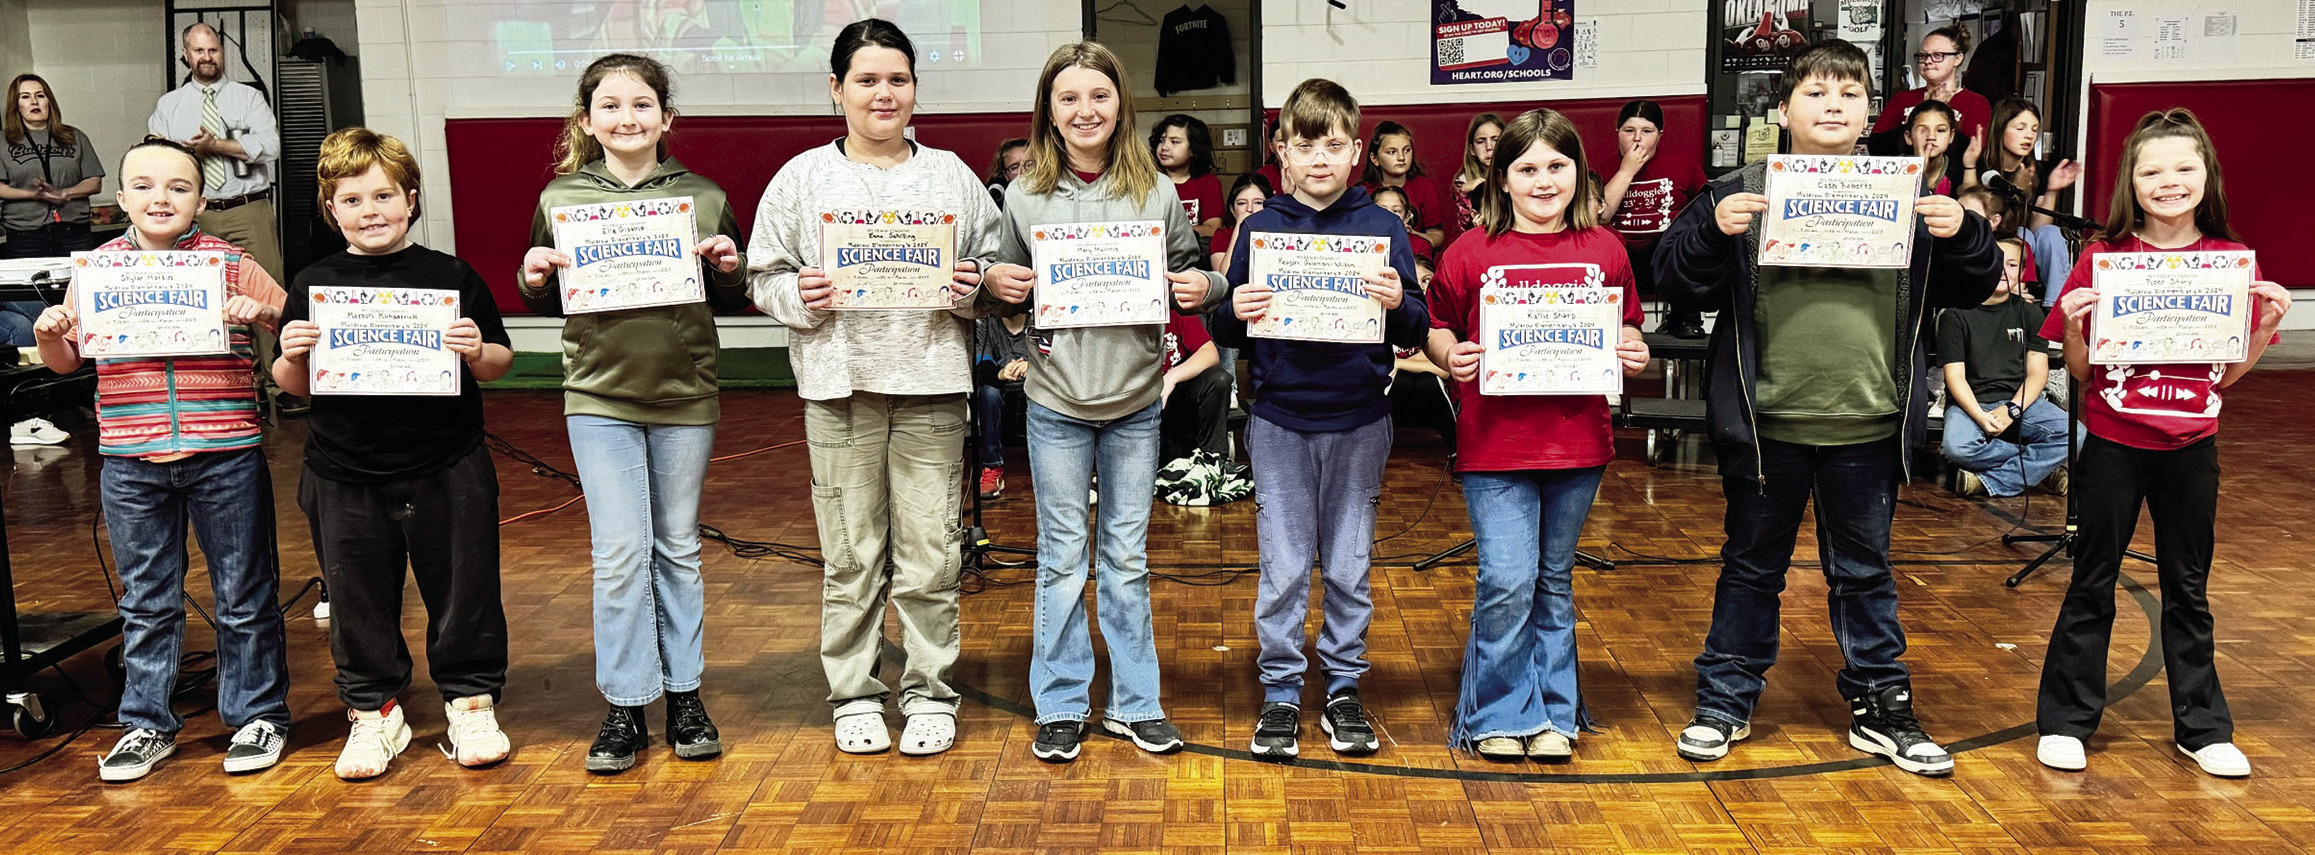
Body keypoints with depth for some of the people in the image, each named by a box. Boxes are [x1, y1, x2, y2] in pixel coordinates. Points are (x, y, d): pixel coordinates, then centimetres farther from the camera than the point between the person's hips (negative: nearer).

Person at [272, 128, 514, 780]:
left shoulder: (451, 278, -1)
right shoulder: (314, 286, 3)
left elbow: (500, 364, 3)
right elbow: (294, 386, 8)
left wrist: (477, 352, -17)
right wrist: (292, 357, -13)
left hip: (446, 470, -1)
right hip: (346, 477, 2)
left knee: (463, 588, 8)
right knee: (359, 599, 11)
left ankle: (471, 701, 25)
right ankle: (372, 711, 27)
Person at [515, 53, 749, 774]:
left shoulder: (704, 198, 1)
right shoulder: (560, 199, 2)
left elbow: (733, 301, 7)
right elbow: (545, 304, 9)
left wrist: (728, 269, -13)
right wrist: (535, 280, -12)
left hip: (685, 395, 1)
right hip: (600, 396, 0)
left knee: (678, 547, 11)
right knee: (619, 551, -2)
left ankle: (684, 694, 23)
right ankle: (625, 707, 11)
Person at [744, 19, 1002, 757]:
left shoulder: (953, 176, 11)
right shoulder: (801, 177, 8)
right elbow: (765, 276, 8)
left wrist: (973, 289, -8)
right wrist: (799, 297, -12)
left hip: (932, 388, 1)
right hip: (840, 388, 0)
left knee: (930, 554, 3)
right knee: (850, 555, 6)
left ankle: (930, 692, 17)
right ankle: (855, 695, 20)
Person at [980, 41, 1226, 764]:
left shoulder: (1155, 192, 1)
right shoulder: (1024, 196, 1)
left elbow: (1187, 279, 9)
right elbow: (1005, 292, 9)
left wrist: (1202, 289, -13)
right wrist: (998, 285, -13)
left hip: (1135, 404, 1)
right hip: (1057, 405, 0)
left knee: (1128, 555, 10)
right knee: (1063, 557, 7)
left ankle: (1134, 701, 23)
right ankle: (1061, 706, 19)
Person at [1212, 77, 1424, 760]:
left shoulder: (1383, 227, 2)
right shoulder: (1259, 229, 3)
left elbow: (1416, 333, 1)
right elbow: (1228, 334, 5)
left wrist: (1398, 304, -20)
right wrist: (1235, 313, -16)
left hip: (1359, 423, 0)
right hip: (1279, 421, 0)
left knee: (1348, 567, 9)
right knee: (1283, 569, 5)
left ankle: (1344, 689, 23)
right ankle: (1280, 694, 18)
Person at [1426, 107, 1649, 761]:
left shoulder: (1605, 250, 4)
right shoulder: (1470, 254, -3)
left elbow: (1625, 329, 15)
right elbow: (1437, 330, 5)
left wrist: (1633, 353, -5)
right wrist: (1449, 356, -16)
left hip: (1578, 443, 3)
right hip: (1494, 444, -2)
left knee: (1555, 580, 14)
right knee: (1507, 580, -7)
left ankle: (1554, 712, 27)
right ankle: (1500, 714, 12)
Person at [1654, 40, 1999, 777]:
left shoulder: (1904, 196, 4)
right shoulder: (1744, 194, -2)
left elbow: (1974, 288, 8)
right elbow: (1676, 276, -6)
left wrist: (1963, 236, -11)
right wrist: (1712, 230, -24)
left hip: (1868, 428, 2)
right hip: (1767, 425, -1)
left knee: (1865, 573, 14)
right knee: (1752, 569, 13)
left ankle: (1880, 708, 28)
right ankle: (1725, 702, 25)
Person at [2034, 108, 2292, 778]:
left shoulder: (2230, 262, 1)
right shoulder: (2103, 259, -6)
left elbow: (2228, 373, 6)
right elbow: (2080, 371, -2)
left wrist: (2267, 327, -9)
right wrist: (2073, 327, -20)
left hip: (2191, 448, 2)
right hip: (2113, 445, -2)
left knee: (2188, 587, 13)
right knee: (2093, 583, 7)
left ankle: (2202, 727, 26)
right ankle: (2065, 720, 18)